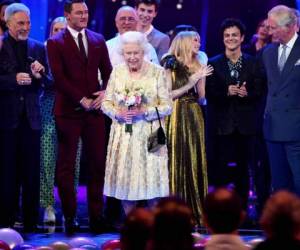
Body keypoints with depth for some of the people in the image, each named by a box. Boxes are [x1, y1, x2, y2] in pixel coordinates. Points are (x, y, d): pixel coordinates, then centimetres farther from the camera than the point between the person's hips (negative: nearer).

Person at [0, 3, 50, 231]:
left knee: (31, 171, 6)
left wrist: (40, 75, -12)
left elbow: (49, 82, 8)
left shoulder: (38, 48, 10)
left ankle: (31, 221, 12)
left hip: (31, 117, 3)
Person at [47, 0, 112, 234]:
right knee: (66, 166, 1)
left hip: (94, 109, 3)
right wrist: (82, 100, -13)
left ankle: (96, 215, 10)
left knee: (98, 163, 3)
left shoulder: (98, 40, 12)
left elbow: (108, 71, 12)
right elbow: (59, 77, -9)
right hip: (69, 110, -3)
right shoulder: (55, 43, -1)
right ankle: (70, 217, 8)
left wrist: (105, 92, -7)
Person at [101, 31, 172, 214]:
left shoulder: (157, 72, -2)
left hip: (148, 135, -3)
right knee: (124, 180, 3)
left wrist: (144, 112, -17)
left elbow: (167, 107, -3)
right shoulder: (117, 72, 7)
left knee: (151, 180, -5)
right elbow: (106, 103, 10)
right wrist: (118, 113, -10)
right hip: (123, 135, 3)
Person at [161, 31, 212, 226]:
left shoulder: (198, 66, 15)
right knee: (178, 161, -6)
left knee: (195, 161, 3)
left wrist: (201, 78, -1)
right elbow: (167, 95, -7)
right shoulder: (172, 65, -1)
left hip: (195, 117, 5)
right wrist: (189, 84, -11)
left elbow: (201, 96, 12)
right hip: (177, 117, -5)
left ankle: (195, 212, 7)